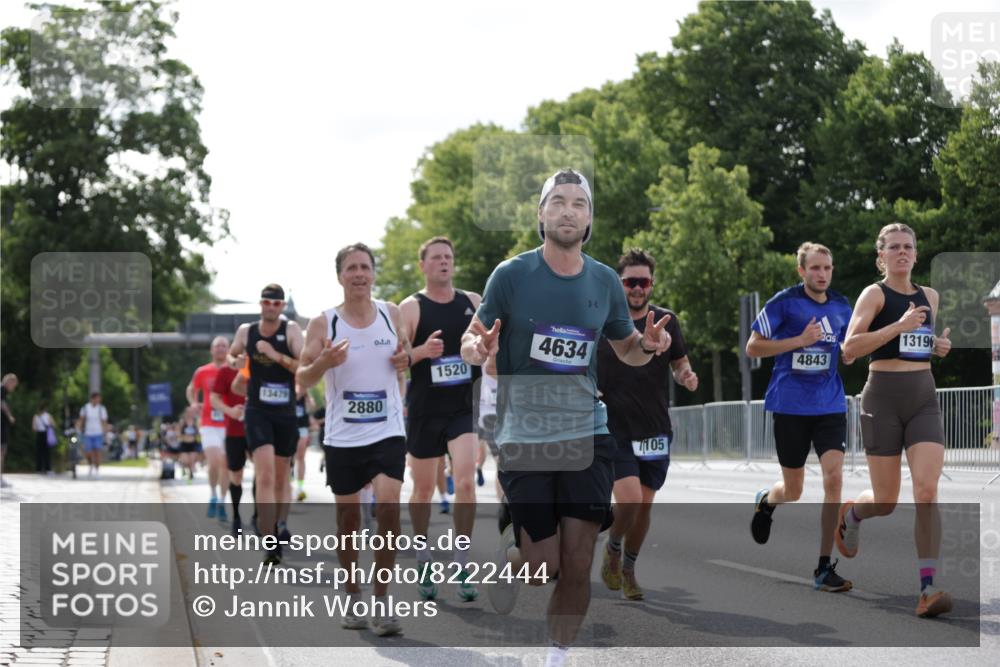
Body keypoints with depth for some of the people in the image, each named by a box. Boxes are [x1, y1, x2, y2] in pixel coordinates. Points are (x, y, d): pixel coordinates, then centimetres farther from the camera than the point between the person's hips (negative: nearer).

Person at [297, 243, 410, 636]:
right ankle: (353, 597, 25)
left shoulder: (391, 314, 4)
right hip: (343, 437, 0)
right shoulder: (323, 324, -2)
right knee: (348, 517, 8)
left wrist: (406, 361, -6)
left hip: (388, 432, 0)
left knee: (388, 506, -15)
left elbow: (405, 355, 18)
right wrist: (324, 362, -21)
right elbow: (302, 379, -1)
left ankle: (382, 599, -7)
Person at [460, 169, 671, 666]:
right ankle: (510, 550, 30)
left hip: (587, 434, 3)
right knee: (545, 566, -5)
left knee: (577, 567, -3)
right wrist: (478, 348, -22)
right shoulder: (512, 275, -4)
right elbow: (470, 341, 2)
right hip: (524, 437, -3)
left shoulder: (604, 281, 5)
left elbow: (627, 349, 19)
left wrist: (648, 345, -5)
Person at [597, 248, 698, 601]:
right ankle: (613, 548, 13)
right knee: (629, 499, -18)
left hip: (656, 430, 3)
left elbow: (679, 363, 14)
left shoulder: (666, 321, 4)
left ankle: (628, 568, 29)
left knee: (645, 504, 8)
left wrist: (686, 376, -9)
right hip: (615, 428, -3)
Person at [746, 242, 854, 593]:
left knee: (834, 477, -14)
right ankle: (766, 501, 47)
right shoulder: (784, 303, -7)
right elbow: (752, 347, -7)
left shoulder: (842, 307, 7)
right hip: (791, 406, -3)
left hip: (830, 405, 3)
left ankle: (824, 569, -6)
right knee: (792, 492, 7)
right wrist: (800, 340, -16)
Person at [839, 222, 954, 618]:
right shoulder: (874, 294, -4)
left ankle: (928, 589, -18)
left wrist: (939, 346, 9)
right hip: (883, 398, -4)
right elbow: (850, 347, -16)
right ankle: (851, 512, 41)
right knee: (886, 502, 3)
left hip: (924, 399, 4)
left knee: (927, 491, -15)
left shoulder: (929, 297, 13)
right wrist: (898, 327, -24)